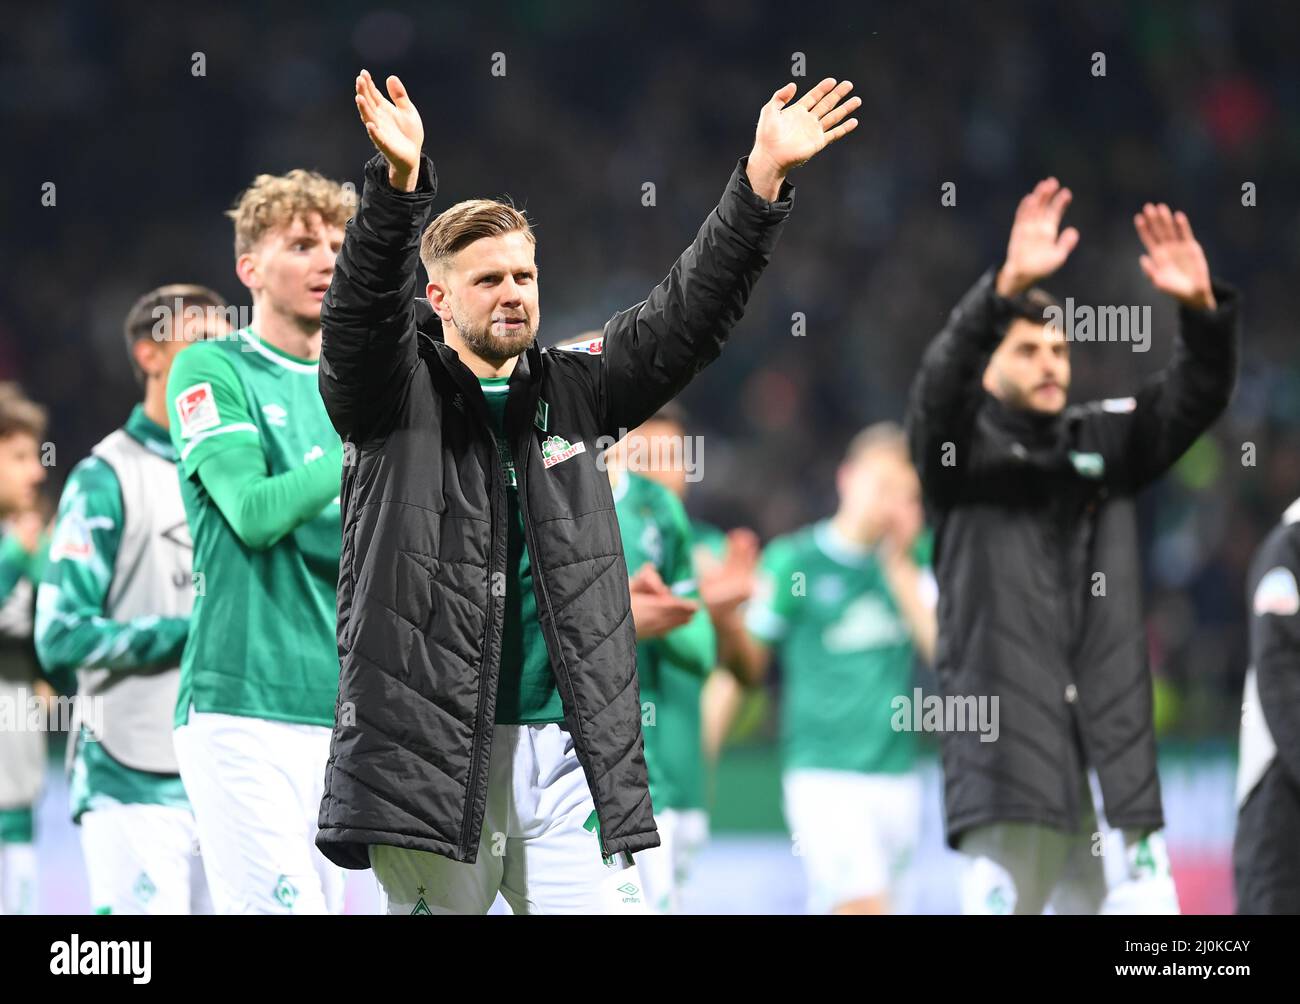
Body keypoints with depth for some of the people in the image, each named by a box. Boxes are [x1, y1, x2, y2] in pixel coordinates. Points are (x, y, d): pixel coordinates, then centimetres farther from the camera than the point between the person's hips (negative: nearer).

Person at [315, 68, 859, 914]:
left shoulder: (569, 393, 15)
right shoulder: (398, 394, 2)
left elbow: (687, 316, 10)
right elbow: (362, 312, -17)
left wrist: (764, 179, -1)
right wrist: (399, 184, -35)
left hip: (566, 747, 4)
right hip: (430, 746, -4)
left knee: (604, 905, -5)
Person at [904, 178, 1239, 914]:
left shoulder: (1105, 440, 16)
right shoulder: (960, 444, 4)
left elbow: (1198, 397, 5)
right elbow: (943, 377, -16)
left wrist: (1200, 308, -15)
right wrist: (1011, 284, -31)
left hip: (1116, 760, 4)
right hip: (1008, 756, -4)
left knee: (1142, 907, -1)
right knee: (1004, 899, -7)